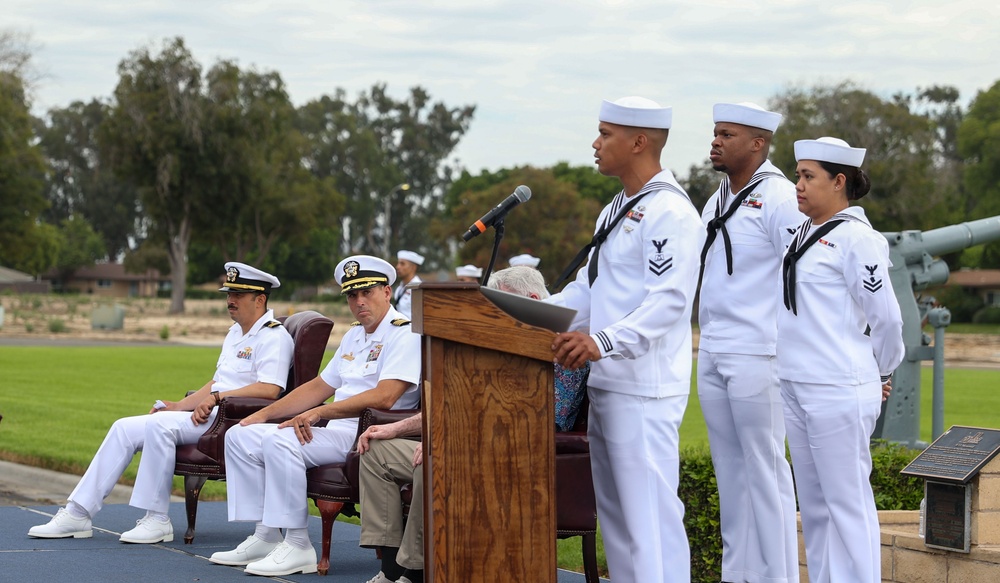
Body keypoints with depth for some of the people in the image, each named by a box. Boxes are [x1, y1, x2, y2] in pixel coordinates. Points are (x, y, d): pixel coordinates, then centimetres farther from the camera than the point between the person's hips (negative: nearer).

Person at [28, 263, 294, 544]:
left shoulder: (274, 337, -8)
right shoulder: (235, 332, 23)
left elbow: (270, 389, -23)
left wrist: (217, 397, -24)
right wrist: (180, 405, 15)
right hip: (207, 413, 10)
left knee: (159, 425, -30)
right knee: (125, 428, 0)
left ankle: (157, 520, -22)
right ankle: (78, 514, -2)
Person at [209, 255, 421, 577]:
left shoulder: (404, 334, -10)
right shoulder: (355, 335, 21)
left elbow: (383, 397, -23)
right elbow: (320, 386, 26)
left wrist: (319, 413, -26)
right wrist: (264, 414, 17)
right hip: (335, 430, 10)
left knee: (281, 441, -31)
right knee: (240, 435, 4)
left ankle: (297, 546, -25)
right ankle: (265, 536, -1)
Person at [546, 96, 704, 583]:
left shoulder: (669, 212, -14)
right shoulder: (616, 211, 19)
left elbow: (669, 299, -24)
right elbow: (587, 288, 23)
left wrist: (603, 342, -34)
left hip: (643, 391, -11)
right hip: (605, 384, 11)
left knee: (650, 515, -10)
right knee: (614, 510, 15)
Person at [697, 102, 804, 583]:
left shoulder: (779, 198, -10)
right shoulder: (716, 203, 16)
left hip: (758, 357, -8)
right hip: (712, 355, 8)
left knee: (764, 469, -4)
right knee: (729, 469, 11)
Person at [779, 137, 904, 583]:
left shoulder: (856, 239, -12)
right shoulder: (805, 234, 13)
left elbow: (886, 317, -12)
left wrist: (882, 372, 2)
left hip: (838, 392, -9)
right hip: (796, 388, 9)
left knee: (847, 503, -5)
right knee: (813, 504, 12)